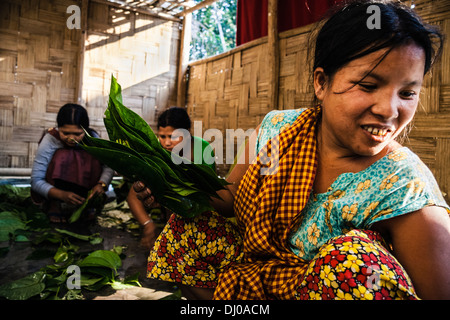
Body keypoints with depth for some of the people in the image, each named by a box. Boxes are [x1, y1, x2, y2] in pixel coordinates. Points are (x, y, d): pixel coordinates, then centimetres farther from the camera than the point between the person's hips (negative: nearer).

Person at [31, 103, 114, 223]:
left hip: (81, 188, 3)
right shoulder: (50, 140, -22)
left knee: (93, 157, -21)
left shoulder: (92, 137, -15)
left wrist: (101, 184, -39)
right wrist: (62, 194, -40)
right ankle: (54, 205, -15)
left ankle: (82, 204, -13)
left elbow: (109, 166, -17)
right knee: (62, 155, -28)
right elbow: (36, 181, -23)